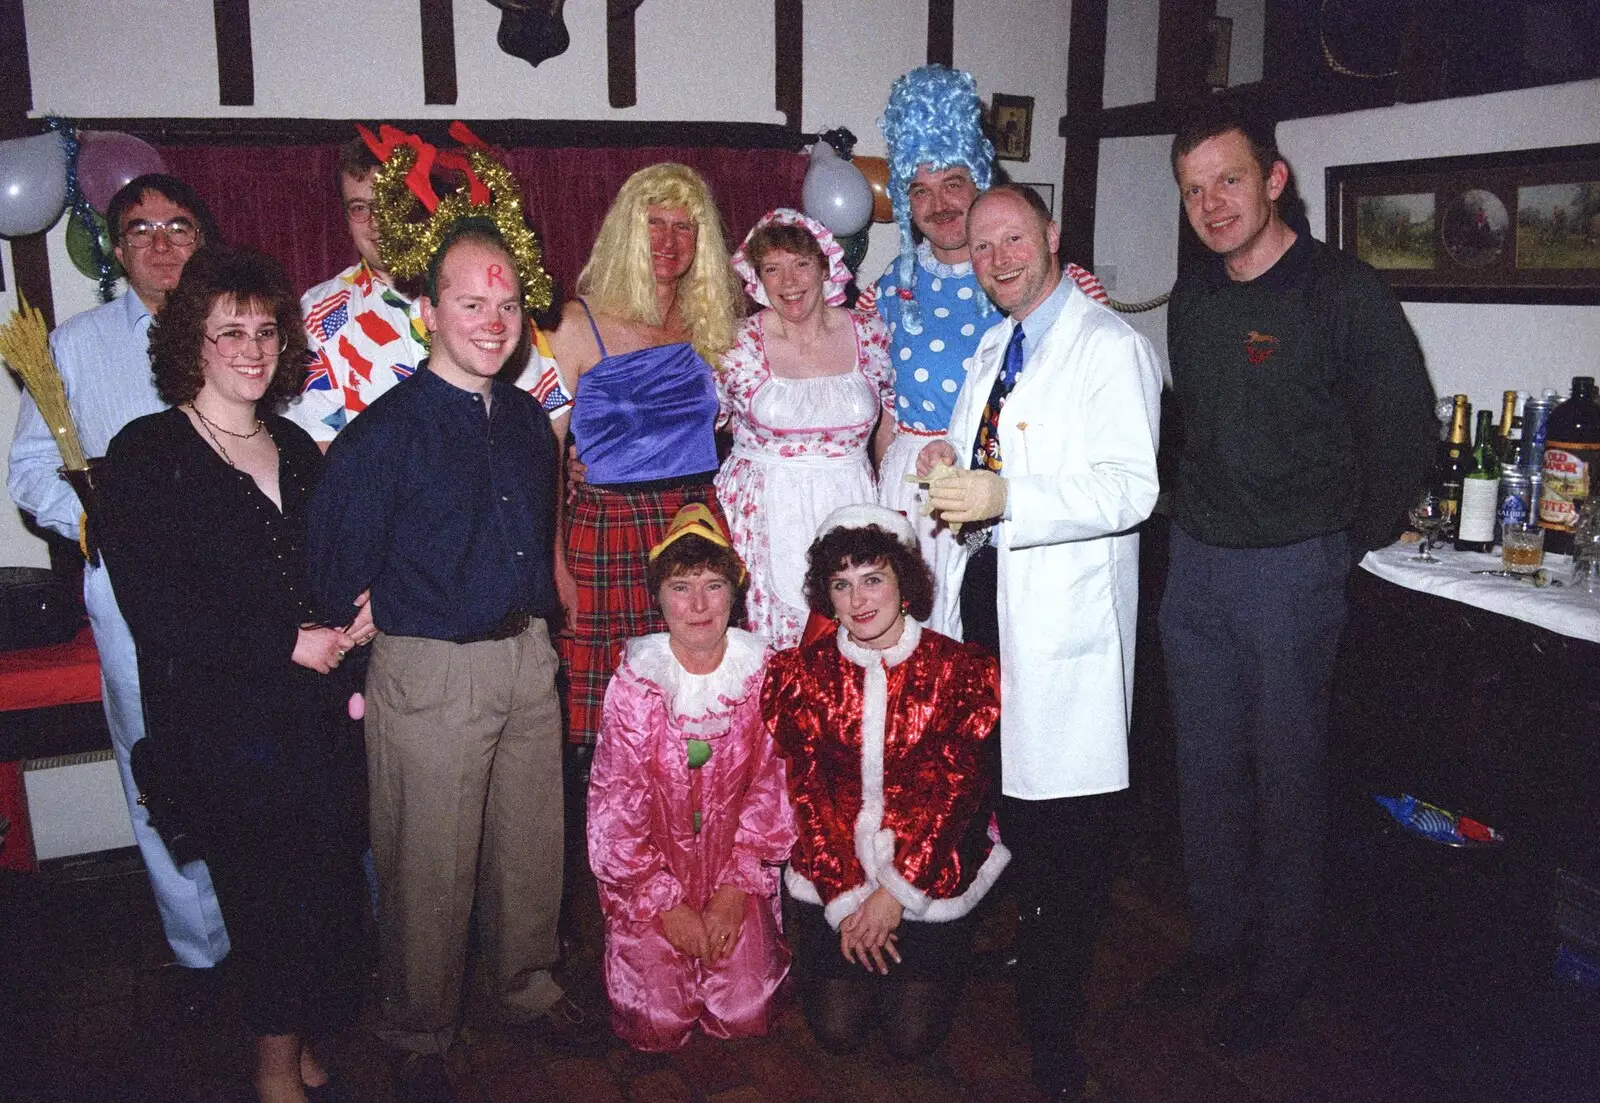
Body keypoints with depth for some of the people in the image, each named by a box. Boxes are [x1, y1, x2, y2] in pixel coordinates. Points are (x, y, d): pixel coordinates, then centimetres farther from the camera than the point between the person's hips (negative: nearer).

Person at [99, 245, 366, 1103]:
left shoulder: (296, 450, 14)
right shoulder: (145, 454, -4)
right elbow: (154, 601, -13)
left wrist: (348, 647, 0)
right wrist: (284, 645, -15)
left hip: (314, 709, 5)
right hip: (220, 719, -5)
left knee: (328, 884, 5)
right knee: (267, 890, 2)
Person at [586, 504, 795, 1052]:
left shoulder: (762, 671, -6)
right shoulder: (635, 677, -10)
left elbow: (770, 788, -3)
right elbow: (615, 800, -8)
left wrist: (736, 890, -9)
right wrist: (666, 904, -11)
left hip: (735, 860, 1)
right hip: (651, 867, -1)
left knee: (743, 1013, -9)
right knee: (657, 1022, -10)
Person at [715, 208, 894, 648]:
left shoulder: (869, 334, 3)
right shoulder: (740, 344, -2)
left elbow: (889, 430, 12)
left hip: (849, 510, 2)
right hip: (765, 519, -1)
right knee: (770, 642, -3)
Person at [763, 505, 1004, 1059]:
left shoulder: (962, 670, -6)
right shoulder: (800, 672, -2)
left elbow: (957, 792, -9)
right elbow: (805, 793, -4)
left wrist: (896, 893, -14)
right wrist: (846, 897, -12)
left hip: (932, 871, -1)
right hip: (831, 872, 1)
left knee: (912, 1035, -6)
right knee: (837, 1029, -6)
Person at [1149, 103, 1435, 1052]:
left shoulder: (1343, 290, -11)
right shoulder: (1192, 300, 8)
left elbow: (1407, 431, -7)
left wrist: (1348, 544, -2)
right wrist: (1201, 518, 14)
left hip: (1293, 570, -6)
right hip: (1197, 563, 6)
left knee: (1288, 770, 5)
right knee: (1207, 762, 14)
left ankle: (1281, 972, 22)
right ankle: (1215, 941, 31)